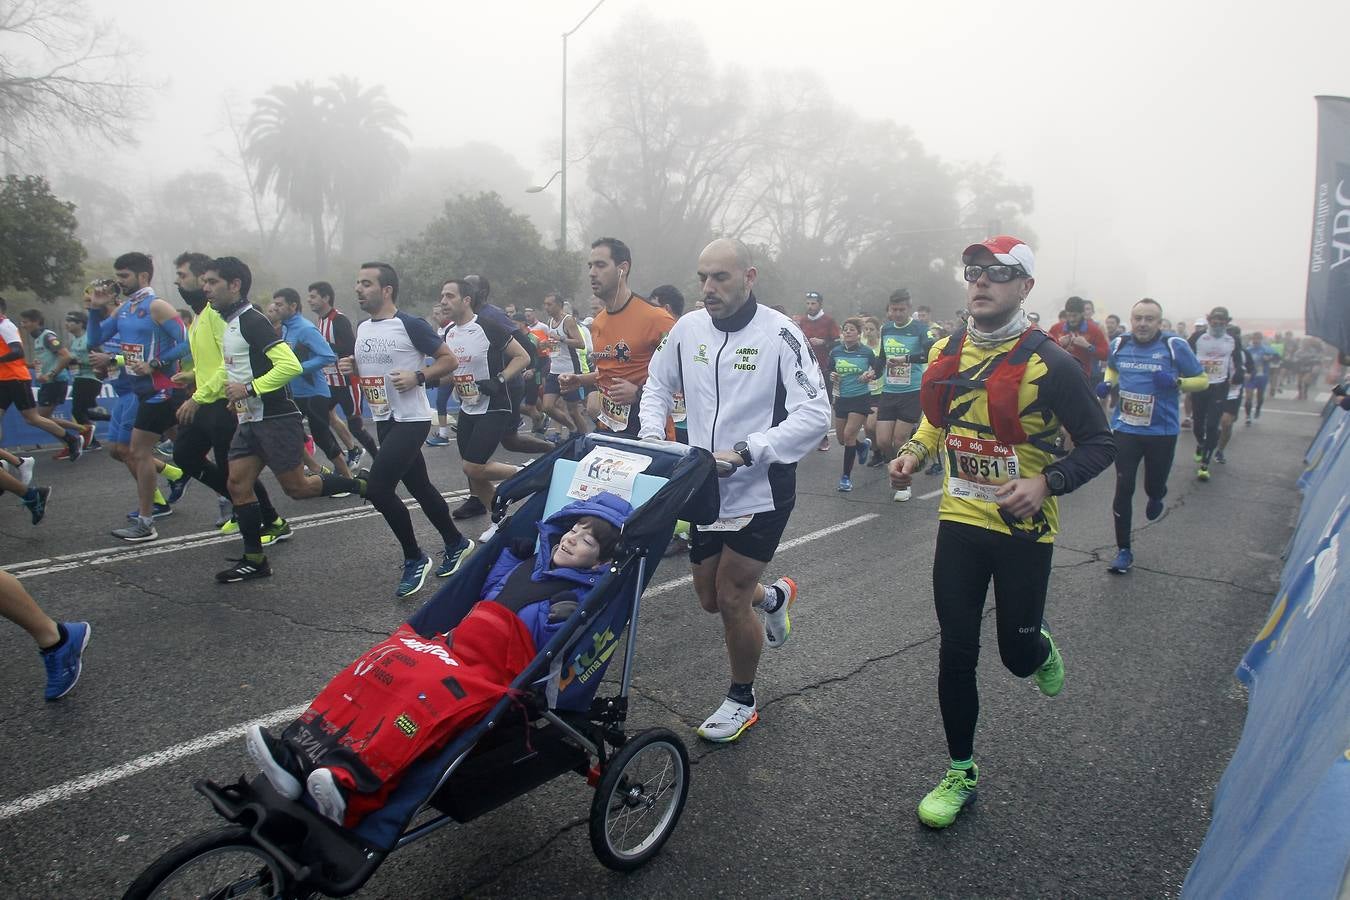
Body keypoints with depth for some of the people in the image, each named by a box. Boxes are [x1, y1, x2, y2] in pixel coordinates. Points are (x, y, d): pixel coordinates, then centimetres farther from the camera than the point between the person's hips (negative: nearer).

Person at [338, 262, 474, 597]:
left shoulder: (411, 325, -13)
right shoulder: (362, 329, 10)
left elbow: (449, 360, -9)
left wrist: (417, 377, -22)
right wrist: (351, 369, 2)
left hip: (410, 419, -8)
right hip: (383, 420, 8)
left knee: (377, 488, -15)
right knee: (419, 486, 15)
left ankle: (414, 559, 2)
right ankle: (456, 543, 33)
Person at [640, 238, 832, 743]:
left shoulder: (779, 334, -16)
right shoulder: (688, 329, 0)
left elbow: (815, 414, -22)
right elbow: (658, 385, 16)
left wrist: (743, 452, -29)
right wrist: (652, 436, -2)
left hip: (761, 492, -5)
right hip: (706, 489, 6)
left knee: (730, 599, -1)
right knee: (710, 598, 16)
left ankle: (742, 700, 25)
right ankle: (774, 597, 50)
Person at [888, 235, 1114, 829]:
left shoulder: (1048, 363, -14)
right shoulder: (946, 353, 3)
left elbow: (1099, 445, -8)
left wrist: (1046, 482, -24)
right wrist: (915, 453, 0)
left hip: (1024, 530, -3)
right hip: (960, 521, 4)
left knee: (1018, 653, 9)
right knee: (955, 654, 4)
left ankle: (1040, 649, 48)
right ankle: (960, 773, 20)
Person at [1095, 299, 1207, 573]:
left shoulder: (1174, 346, -8)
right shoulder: (1119, 344, 1)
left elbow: (1202, 380, 0)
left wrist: (1177, 382, -20)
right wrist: (1108, 384, 1)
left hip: (1162, 431, -2)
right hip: (1124, 428, 2)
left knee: (1154, 486, 10)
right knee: (1123, 489, -3)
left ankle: (1155, 498, 51)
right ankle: (1124, 551, 8)